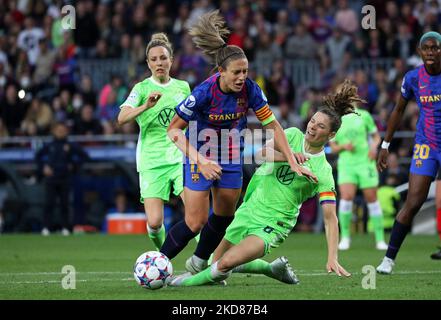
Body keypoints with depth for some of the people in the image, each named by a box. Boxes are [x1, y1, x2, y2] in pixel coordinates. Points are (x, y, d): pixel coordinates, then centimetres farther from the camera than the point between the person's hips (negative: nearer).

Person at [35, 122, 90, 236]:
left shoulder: (70, 146, 1)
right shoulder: (49, 146, 5)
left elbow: (85, 156, 4)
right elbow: (38, 156, 19)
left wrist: (74, 166, -1)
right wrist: (43, 168, 7)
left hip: (65, 179, 0)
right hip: (51, 179, 0)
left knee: (64, 204, 2)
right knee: (49, 203, -6)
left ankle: (65, 228, 8)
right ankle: (46, 227, -5)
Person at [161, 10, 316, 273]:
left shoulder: (249, 89, -18)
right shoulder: (204, 93, -29)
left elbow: (272, 125, -9)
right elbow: (174, 129, -20)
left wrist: (293, 162, -14)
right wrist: (200, 161, -30)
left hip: (232, 158, 5)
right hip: (201, 156, -5)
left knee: (224, 217, 12)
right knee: (195, 223, -9)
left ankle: (198, 263, 34)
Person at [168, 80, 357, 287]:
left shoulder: (323, 172, -11)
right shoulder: (293, 135, 1)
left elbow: (330, 218, -15)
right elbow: (265, 151, -14)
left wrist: (332, 258, -25)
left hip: (273, 225, -6)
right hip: (249, 211, 6)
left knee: (227, 262, -24)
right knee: (216, 263, 14)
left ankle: (191, 282, 2)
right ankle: (274, 269, 24)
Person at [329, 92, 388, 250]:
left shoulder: (364, 115, 5)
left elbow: (376, 136, 12)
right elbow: (333, 147, 11)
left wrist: (374, 146, -9)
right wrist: (344, 146, -10)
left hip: (365, 162, 0)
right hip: (346, 163, 0)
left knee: (372, 199, -1)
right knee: (346, 197, -16)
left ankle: (380, 239, 8)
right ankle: (345, 237, -3)